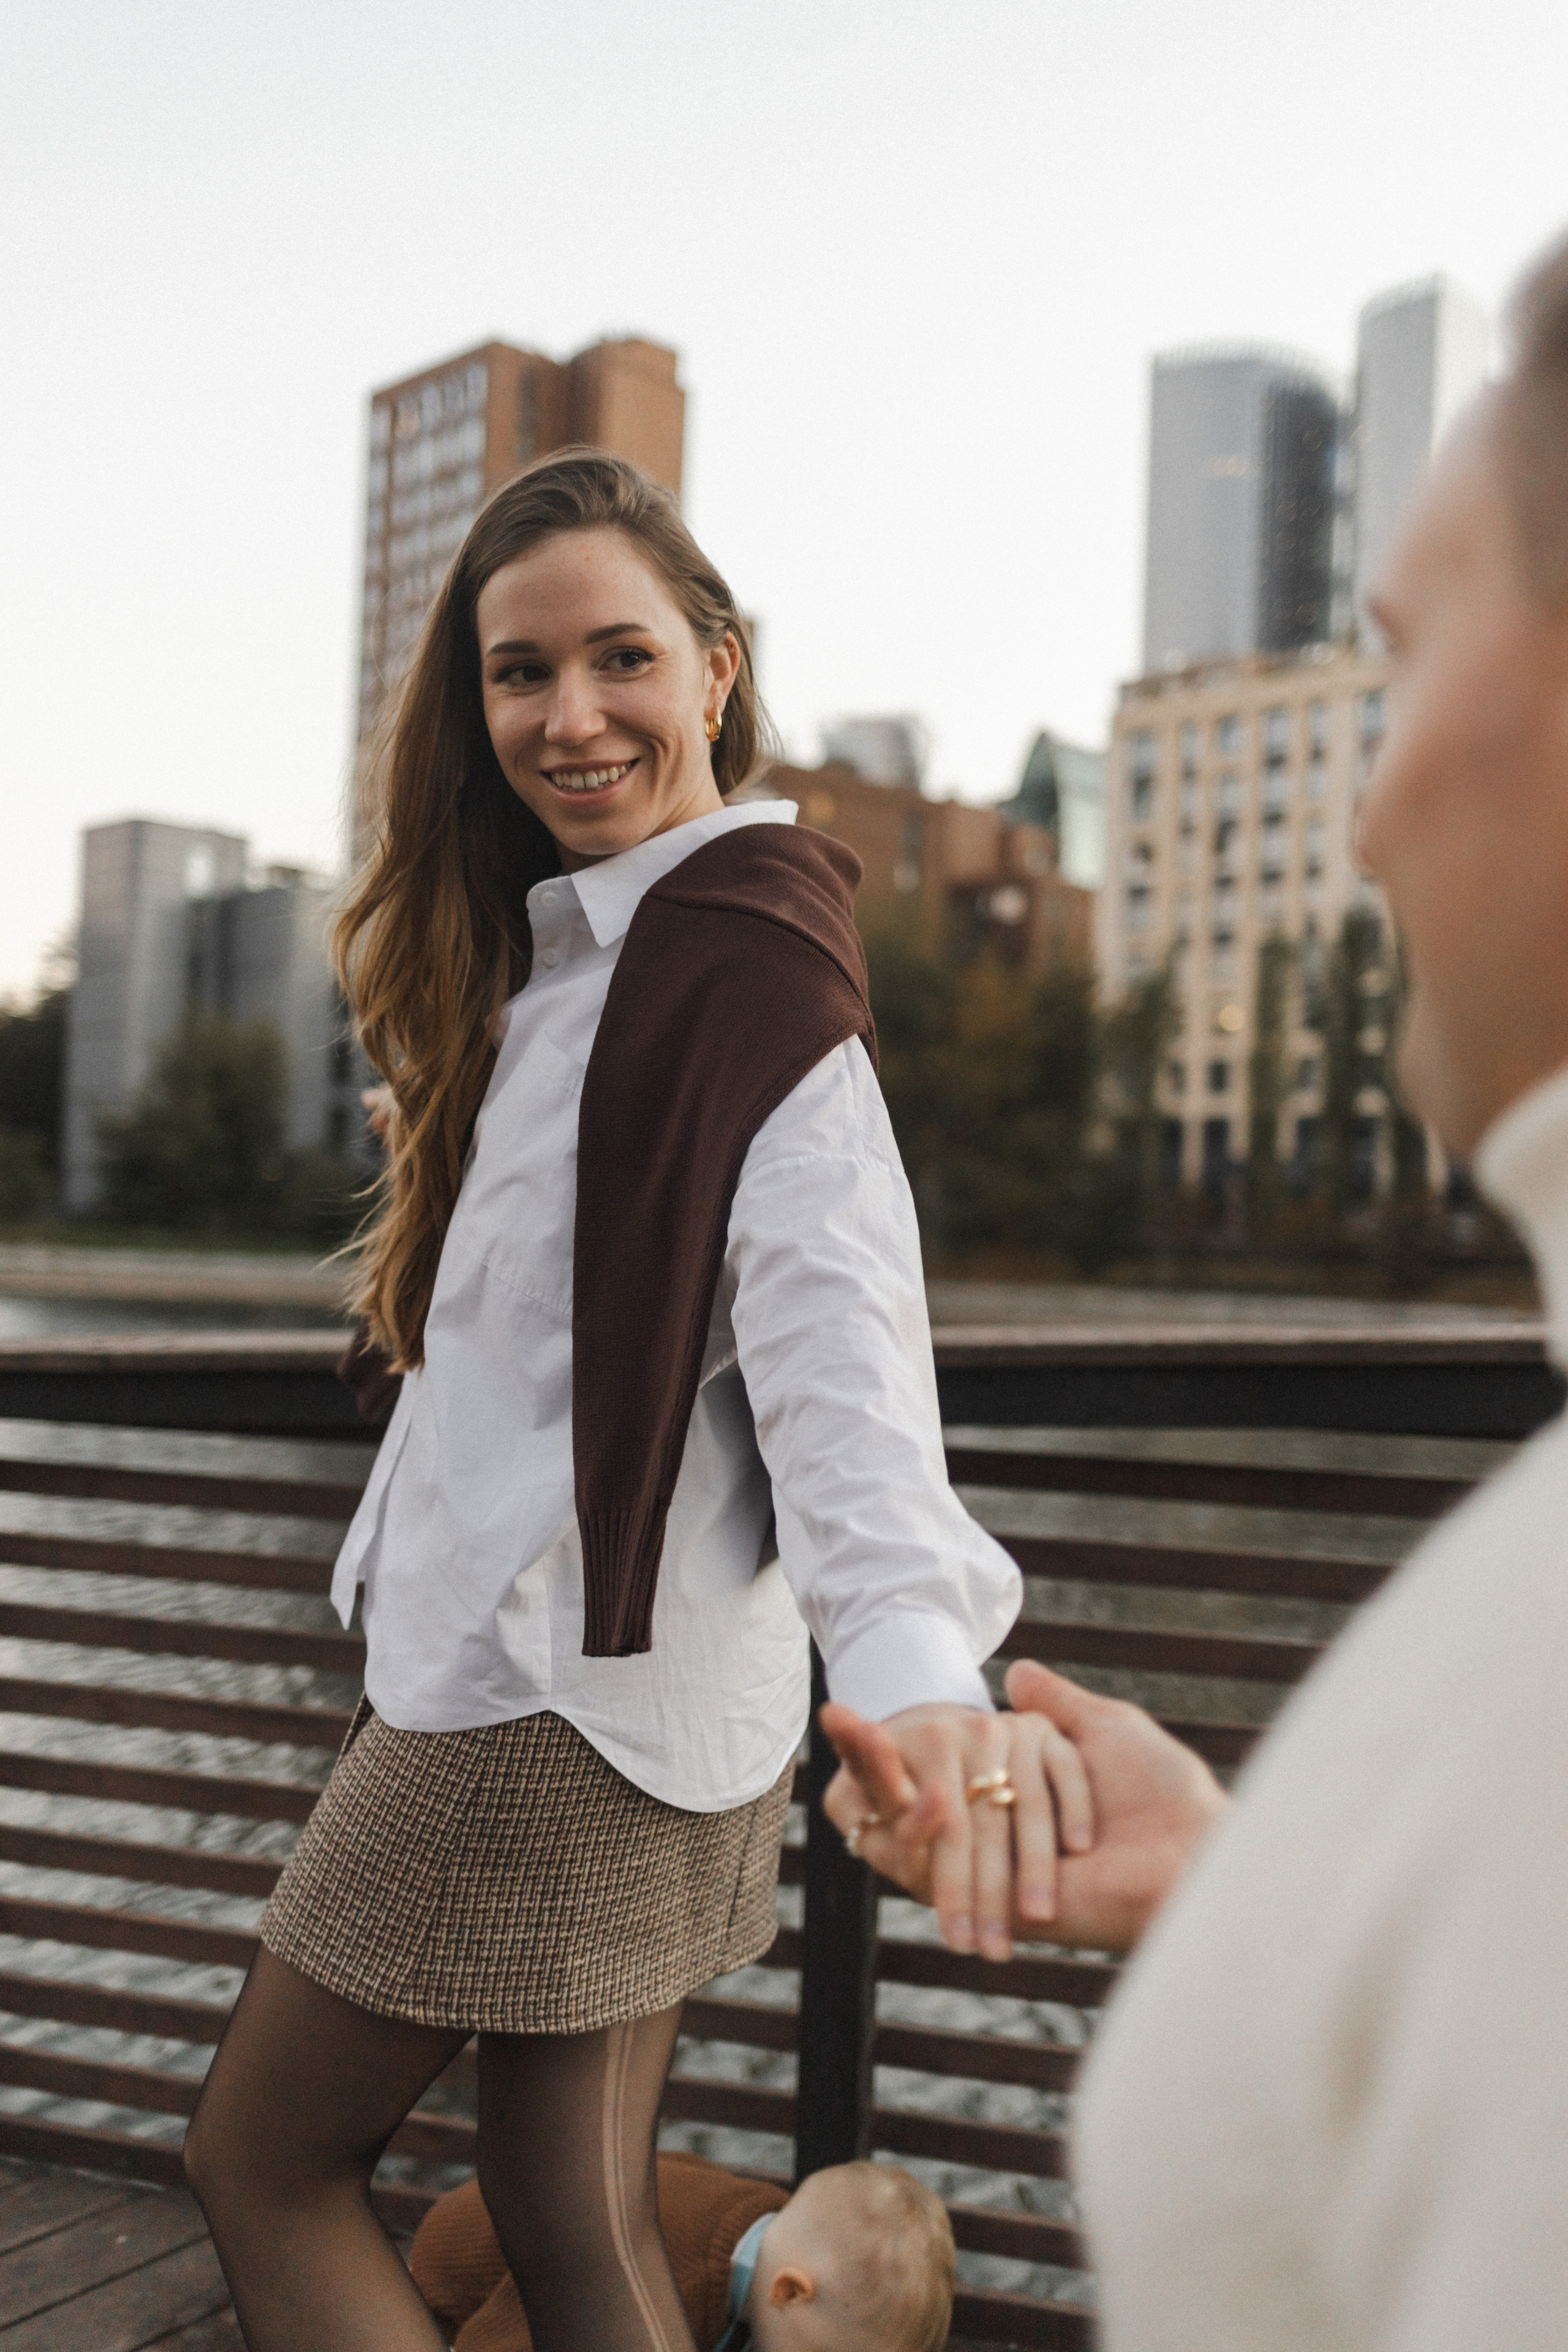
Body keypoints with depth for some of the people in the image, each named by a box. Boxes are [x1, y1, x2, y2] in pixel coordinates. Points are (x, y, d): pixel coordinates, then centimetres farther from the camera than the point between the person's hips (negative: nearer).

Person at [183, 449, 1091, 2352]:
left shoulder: (749, 971, -18)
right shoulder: (571, 951, 13)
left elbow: (834, 1337, -33)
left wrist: (918, 1658, -47)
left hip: (546, 1711, -9)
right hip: (579, 1692, 9)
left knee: (260, 2160, 10)